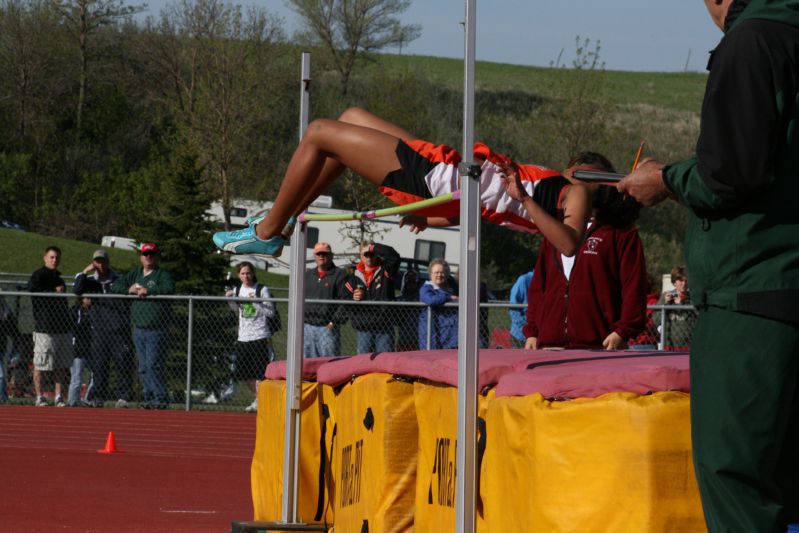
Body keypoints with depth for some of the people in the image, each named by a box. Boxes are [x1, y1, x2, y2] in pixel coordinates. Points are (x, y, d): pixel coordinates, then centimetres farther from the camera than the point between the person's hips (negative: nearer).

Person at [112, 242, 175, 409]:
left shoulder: (163, 275, -2)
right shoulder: (135, 274, 16)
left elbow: (169, 289, -21)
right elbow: (115, 286, 15)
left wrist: (147, 291, -21)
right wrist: (129, 290, -4)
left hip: (156, 331, -6)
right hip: (138, 330, 6)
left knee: (154, 365, -12)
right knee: (143, 367, 8)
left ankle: (161, 398, -9)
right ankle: (149, 397, 14)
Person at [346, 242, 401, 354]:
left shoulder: (385, 271, 5)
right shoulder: (355, 277, 11)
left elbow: (394, 256, -14)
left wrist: (373, 248, -10)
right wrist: (353, 299, -13)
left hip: (384, 329, -2)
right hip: (364, 329, 2)